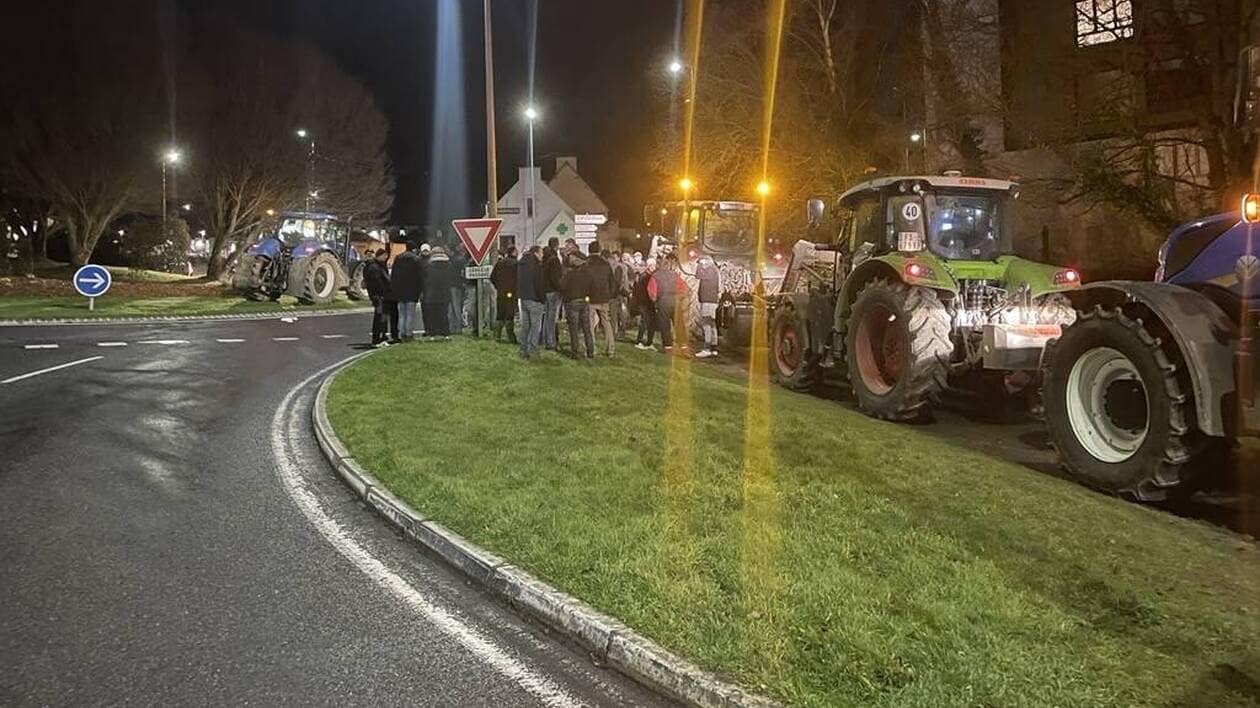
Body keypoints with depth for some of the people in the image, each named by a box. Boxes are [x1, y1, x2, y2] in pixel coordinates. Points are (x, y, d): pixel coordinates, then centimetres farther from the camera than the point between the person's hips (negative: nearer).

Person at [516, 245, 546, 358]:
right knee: (535, 326, -1)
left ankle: (523, 351, 14)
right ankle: (532, 351, -4)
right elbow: (539, 284, -16)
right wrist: (542, 299, -10)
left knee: (524, 326, 13)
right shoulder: (536, 265, -14)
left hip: (522, 298, 8)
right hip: (534, 299, -8)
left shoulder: (521, 263, 11)